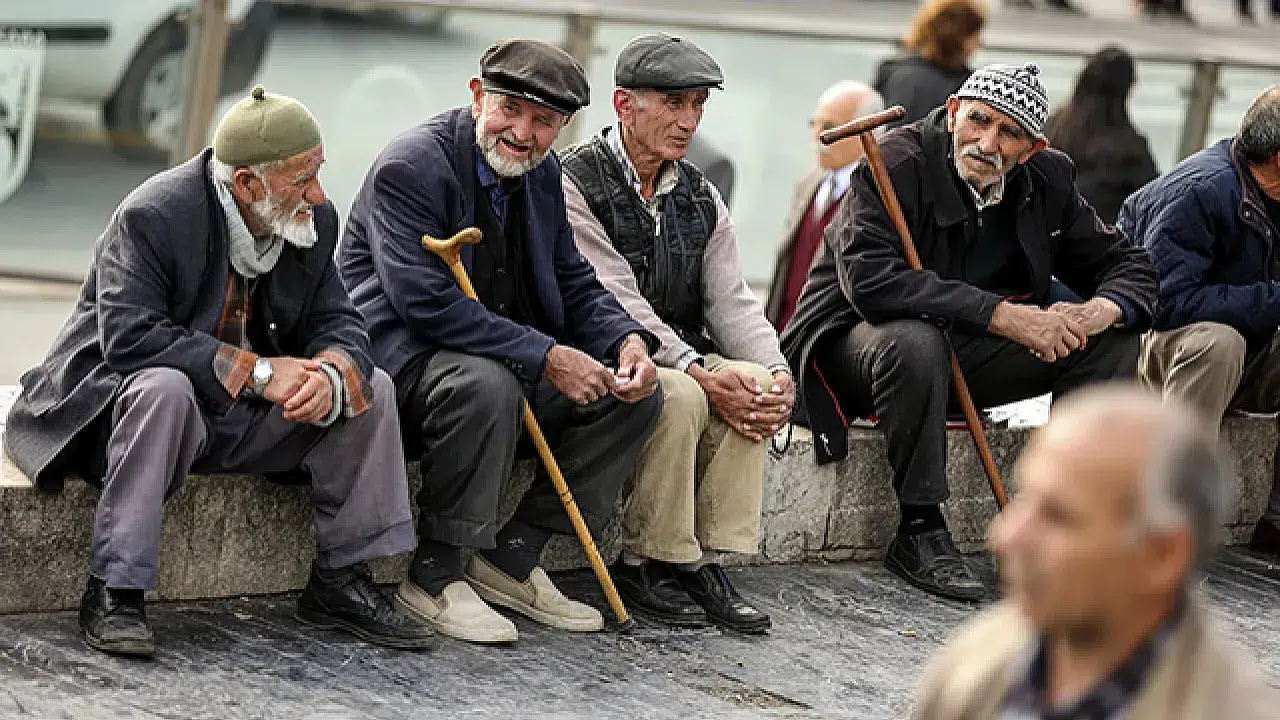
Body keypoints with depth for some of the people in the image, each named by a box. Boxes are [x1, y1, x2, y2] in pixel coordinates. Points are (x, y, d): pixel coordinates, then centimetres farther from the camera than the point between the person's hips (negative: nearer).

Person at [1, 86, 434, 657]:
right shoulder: (151, 217, -24)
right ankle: (114, 593, -34)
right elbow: (129, 337, -32)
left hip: (239, 417, 7)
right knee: (164, 388, -40)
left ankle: (339, 584, 1)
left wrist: (332, 373, -27)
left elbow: (337, 322, 0)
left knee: (371, 388, -8)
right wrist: (257, 372, -32)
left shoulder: (312, 222, -3)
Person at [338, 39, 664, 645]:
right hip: (400, 355, -8)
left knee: (635, 395, -4)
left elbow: (574, 284, 13)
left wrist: (628, 340, -10)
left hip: (503, 357, 9)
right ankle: (433, 574, -23)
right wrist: (547, 357, -29)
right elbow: (426, 301, -27)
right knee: (487, 385, -38)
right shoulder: (410, 167, -18)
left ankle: (511, 558, -1)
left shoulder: (542, 172, 8)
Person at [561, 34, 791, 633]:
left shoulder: (700, 198, 12)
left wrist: (775, 371, -17)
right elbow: (615, 303, -20)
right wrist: (699, 372, -28)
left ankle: (707, 562, -18)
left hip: (686, 360, 6)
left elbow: (731, 300, 4)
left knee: (754, 384, -22)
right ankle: (645, 565, -20)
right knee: (681, 397, -34)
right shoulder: (574, 184, -11)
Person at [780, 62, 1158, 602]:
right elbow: (870, 277, -35)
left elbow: (1125, 263, 4)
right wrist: (1002, 314, -37)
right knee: (915, 342, -40)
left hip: (967, 353, 6)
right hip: (858, 339, -6)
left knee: (1112, 341, -7)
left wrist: (1100, 311, -23)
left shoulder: (1046, 180, -2)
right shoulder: (898, 163, -21)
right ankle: (920, 533, -26)